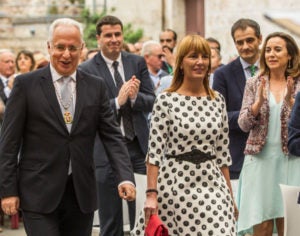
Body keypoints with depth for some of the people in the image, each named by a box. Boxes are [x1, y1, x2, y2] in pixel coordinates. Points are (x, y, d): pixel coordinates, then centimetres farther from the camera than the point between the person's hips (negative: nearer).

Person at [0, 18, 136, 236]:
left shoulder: (96, 87, 7)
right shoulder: (26, 84, -1)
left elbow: (112, 136, 4)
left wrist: (126, 177, -10)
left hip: (82, 194, 3)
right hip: (39, 194, -3)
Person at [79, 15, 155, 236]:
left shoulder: (138, 63, 6)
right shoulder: (87, 70, -5)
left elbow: (151, 102, 4)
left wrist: (135, 96, -17)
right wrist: (118, 101, -24)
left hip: (138, 145, 3)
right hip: (106, 150, -3)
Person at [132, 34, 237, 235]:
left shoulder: (218, 100, 8)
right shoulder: (165, 100, -4)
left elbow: (223, 152, 12)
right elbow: (154, 151, -6)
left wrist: (230, 196, 12)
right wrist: (151, 194, -11)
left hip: (212, 185, 3)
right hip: (174, 185, -3)